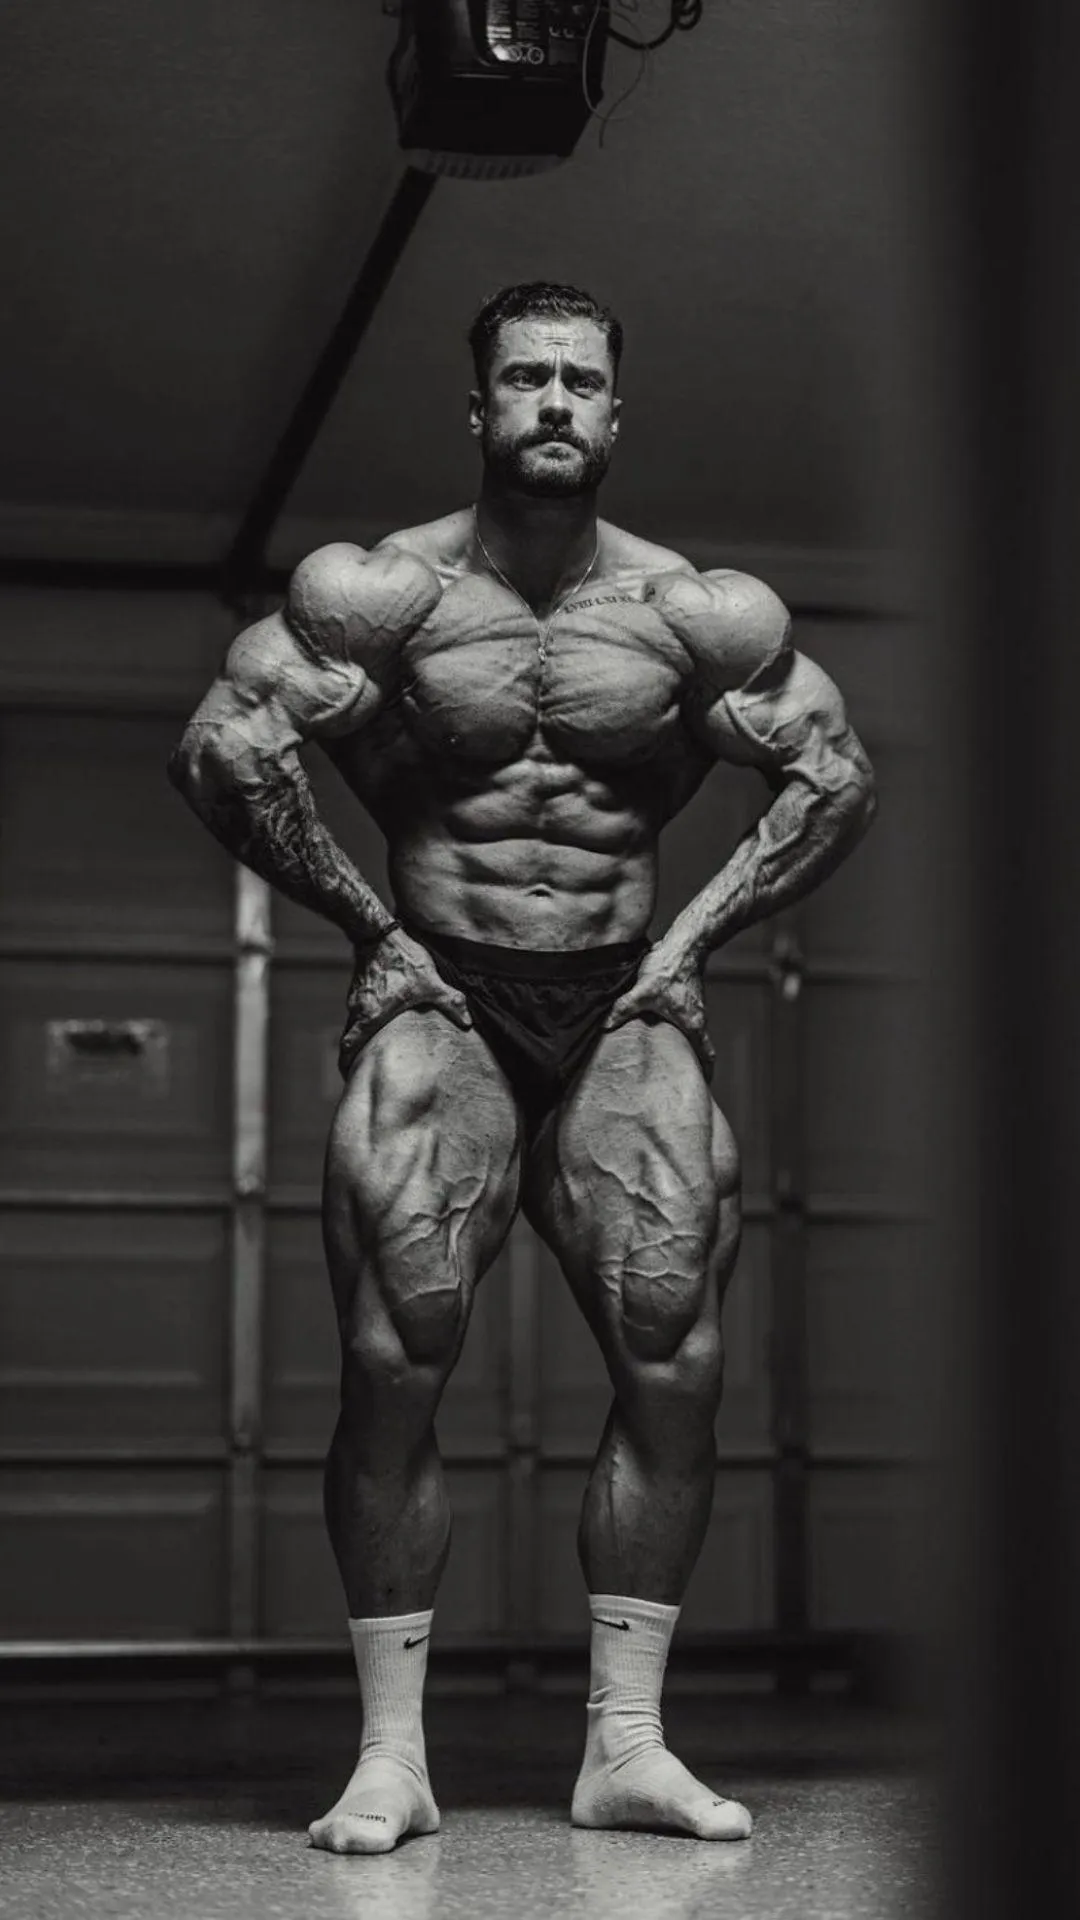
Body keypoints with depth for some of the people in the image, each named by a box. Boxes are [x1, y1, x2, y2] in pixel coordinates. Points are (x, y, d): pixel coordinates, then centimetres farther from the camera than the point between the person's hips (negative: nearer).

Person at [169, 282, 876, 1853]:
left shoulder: (688, 611, 3)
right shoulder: (393, 592, -3)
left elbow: (837, 782, 12)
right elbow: (221, 753, -5)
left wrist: (695, 935, 4)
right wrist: (375, 928, -4)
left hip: (625, 1017, 2)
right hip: (441, 1004, -2)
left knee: (676, 1369, -7)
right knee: (393, 1367, -12)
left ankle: (627, 1745, 3)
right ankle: (391, 1758, -3)